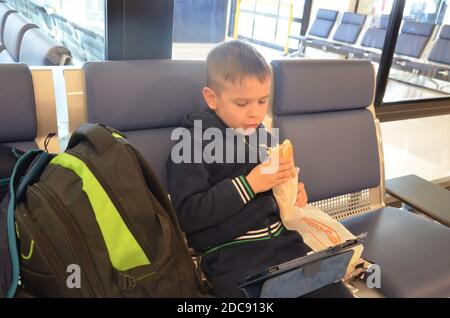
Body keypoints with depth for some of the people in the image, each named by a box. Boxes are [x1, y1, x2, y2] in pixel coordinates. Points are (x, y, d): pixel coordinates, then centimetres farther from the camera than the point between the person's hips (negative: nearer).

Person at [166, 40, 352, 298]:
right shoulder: (194, 143, -9)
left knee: (336, 291, -4)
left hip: (283, 241, 6)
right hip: (231, 257, -6)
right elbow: (187, 215, -17)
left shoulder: (261, 135, 11)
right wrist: (248, 184, -19)